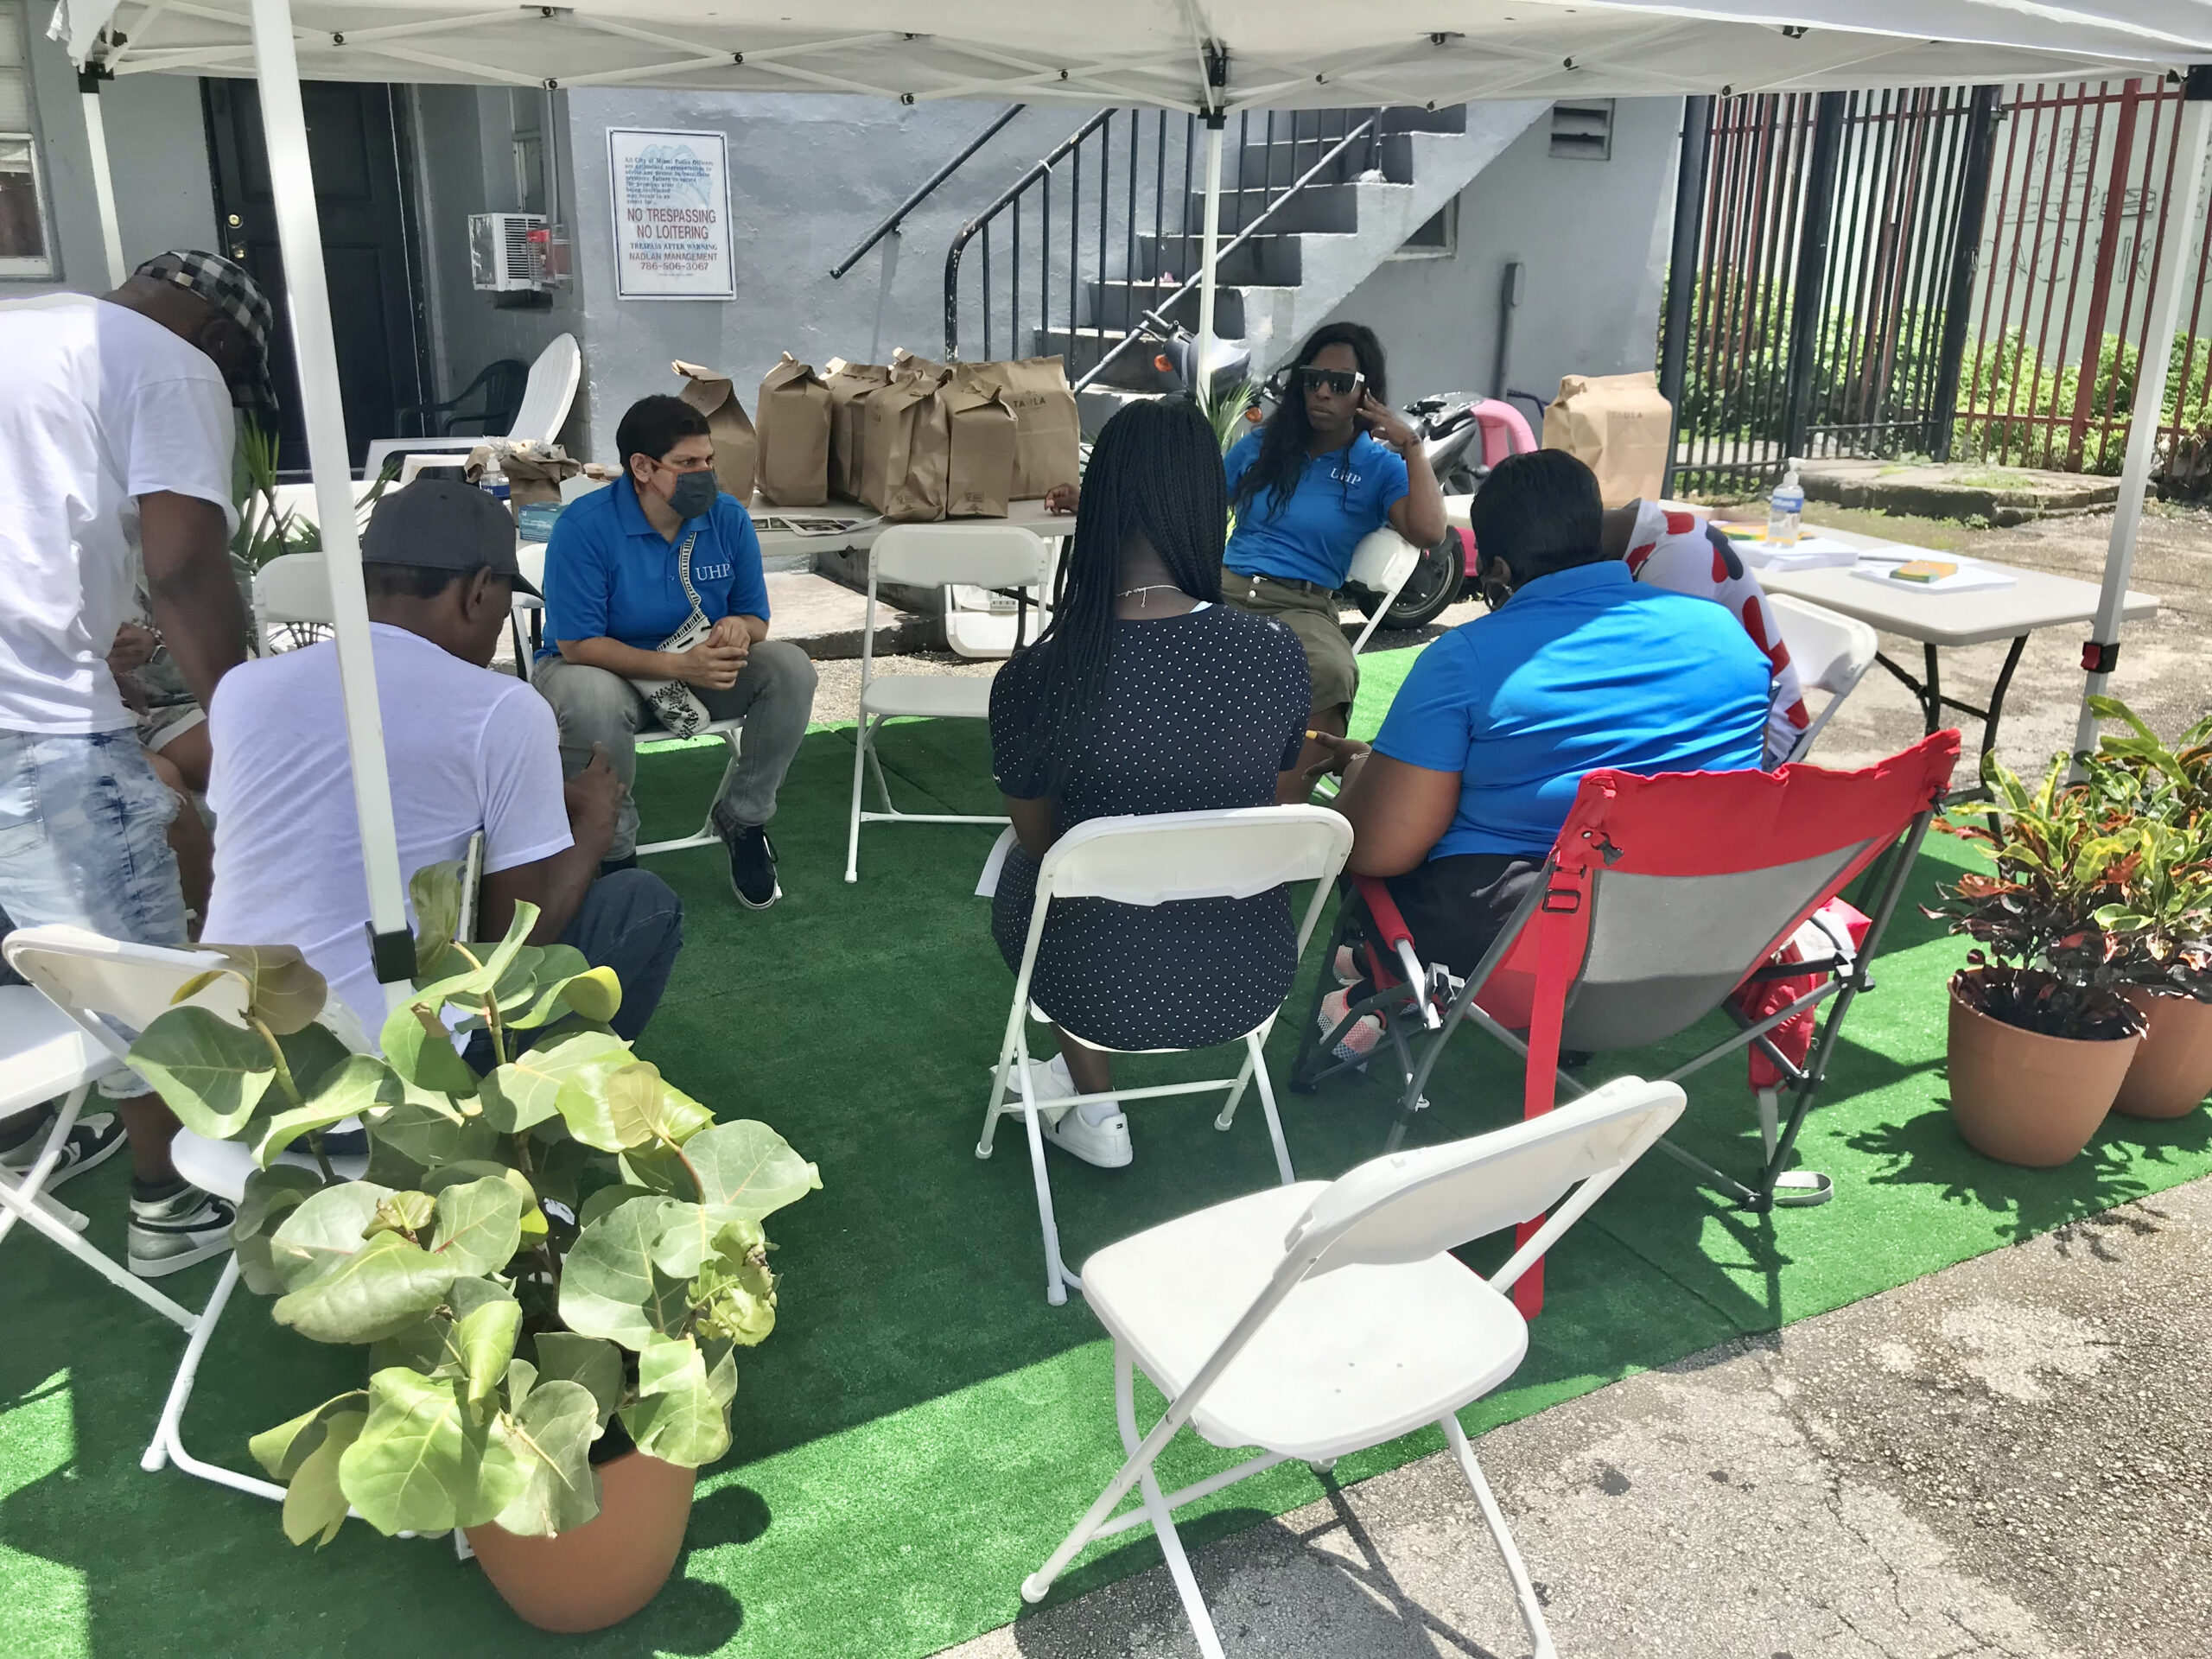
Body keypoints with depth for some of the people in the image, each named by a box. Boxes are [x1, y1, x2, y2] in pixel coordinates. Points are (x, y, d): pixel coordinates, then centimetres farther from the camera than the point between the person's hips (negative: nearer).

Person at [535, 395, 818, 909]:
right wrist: (678, 664, -34)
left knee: (790, 668, -20)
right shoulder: (583, 526, -21)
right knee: (592, 700, -40)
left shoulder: (729, 518, -7)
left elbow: (755, 619, 2)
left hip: (703, 668, 4)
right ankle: (615, 849, -14)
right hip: (602, 667, -4)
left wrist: (737, 630, -25)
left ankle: (742, 818, -3)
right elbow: (577, 645, -23)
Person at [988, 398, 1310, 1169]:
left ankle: (1094, 1111, 35)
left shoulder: (1036, 675, -20)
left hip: (1105, 989, -2)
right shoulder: (1278, 652, -14)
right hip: (1251, 982, 3)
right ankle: (1090, 1081, 49)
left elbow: (1039, 839, -1)